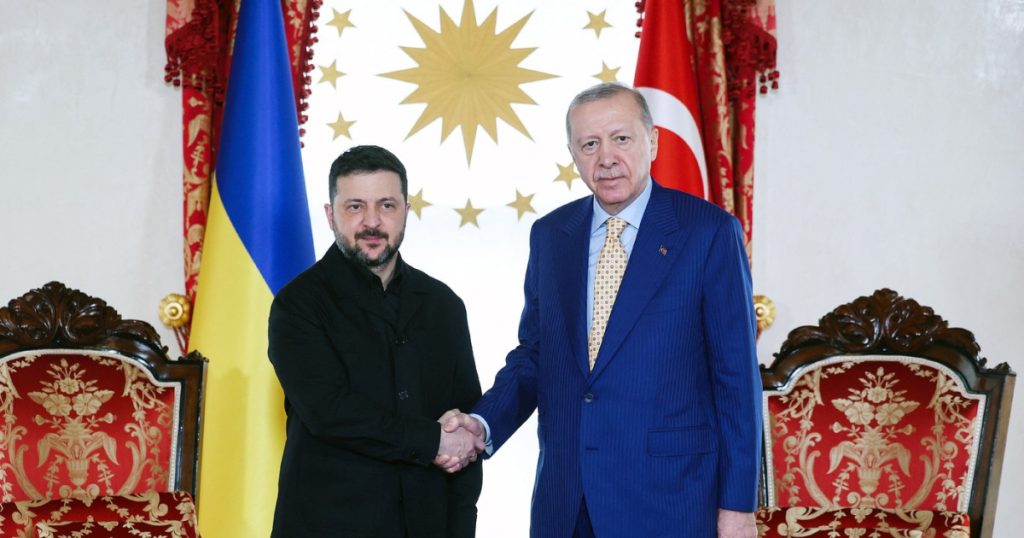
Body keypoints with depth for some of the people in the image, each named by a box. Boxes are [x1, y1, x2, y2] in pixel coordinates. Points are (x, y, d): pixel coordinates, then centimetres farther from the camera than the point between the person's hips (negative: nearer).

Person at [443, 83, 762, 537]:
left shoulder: (709, 231, -6)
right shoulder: (549, 235, 8)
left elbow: (736, 374, -6)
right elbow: (533, 354, 13)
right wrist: (484, 424, -6)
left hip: (668, 499, -4)